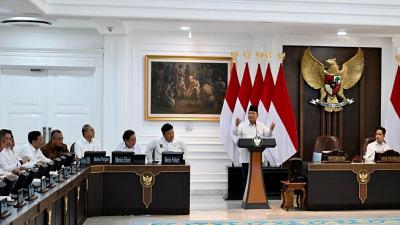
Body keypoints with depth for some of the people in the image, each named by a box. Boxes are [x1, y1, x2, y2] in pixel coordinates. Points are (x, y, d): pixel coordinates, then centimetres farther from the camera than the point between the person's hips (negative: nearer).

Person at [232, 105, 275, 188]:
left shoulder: (261, 125, 10)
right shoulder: (242, 125, 2)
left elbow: (268, 135, 4)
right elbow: (236, 133, -10)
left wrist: (271, 129, -17)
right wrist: (236, 125, -29)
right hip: (246, 157, -2)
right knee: (246, 177, 2)